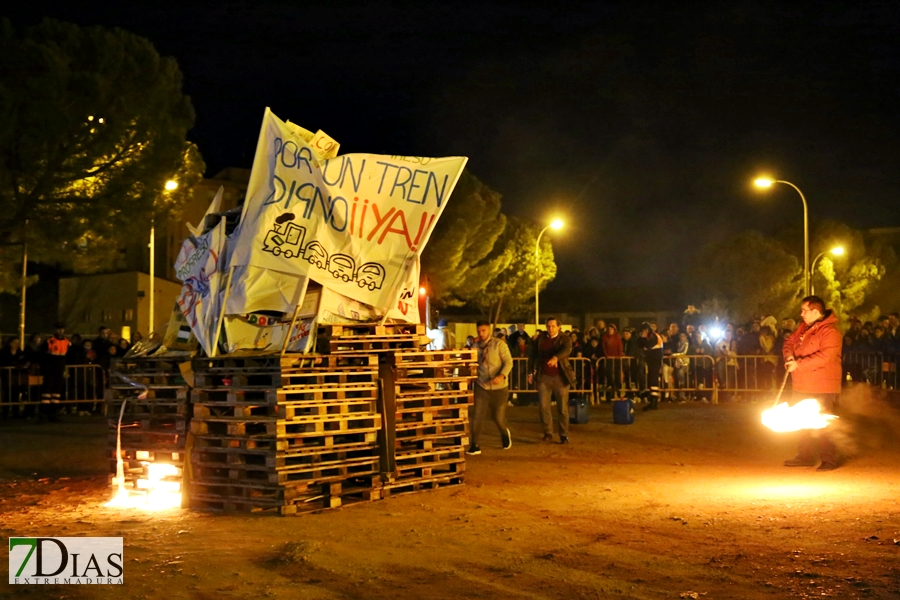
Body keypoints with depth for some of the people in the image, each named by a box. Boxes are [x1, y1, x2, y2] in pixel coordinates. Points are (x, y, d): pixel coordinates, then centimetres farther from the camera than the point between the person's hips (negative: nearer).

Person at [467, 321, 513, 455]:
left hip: (499, 387, -2)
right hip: (482, 386, 2)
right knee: (478, 416, -9)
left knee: (498, 417, 7)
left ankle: (505, 434, 39)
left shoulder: (499, 344, -9)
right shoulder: (476, 346, 4)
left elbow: (508, 362, -16)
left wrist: (502, 376, -30)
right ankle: (475, 446, -2)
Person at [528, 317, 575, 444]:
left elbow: (566, 350, -24)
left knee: (562, 408, 2)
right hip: (543, 377, 2)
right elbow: (534, 353, 16)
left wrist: (556, 357, -44)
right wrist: (532, 371, 13)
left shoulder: (565, 339, -3)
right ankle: (548, 433, 9)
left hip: (560, 377, -2)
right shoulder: (541, 338, 7)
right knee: (544, 406, -2)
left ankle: (564, 435, 10)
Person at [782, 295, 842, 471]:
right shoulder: (804, 327, 12)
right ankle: (806, 456, 27)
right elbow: (790, 341, 18)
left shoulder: (829, 331, -17)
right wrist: (789, 355, -5)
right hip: (802, 386, 9)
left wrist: (799, 364, -25)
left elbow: (824, 356, -26)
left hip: (821, 388, -9)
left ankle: (829, 459, 0)